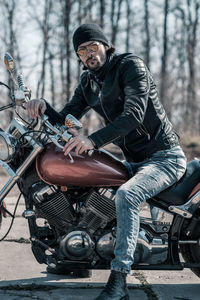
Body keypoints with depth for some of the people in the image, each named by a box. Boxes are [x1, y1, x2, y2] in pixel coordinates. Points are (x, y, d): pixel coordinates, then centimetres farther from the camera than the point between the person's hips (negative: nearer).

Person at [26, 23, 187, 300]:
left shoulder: (130, 64, -12)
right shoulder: (88, 83, 12)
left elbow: (134, 114, -25)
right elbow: (66, 120, 8)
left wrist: (93, 140, -36)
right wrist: (44, 108, -14)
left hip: (165, 156, -9)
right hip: (135, 161, 9)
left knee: (126, 195, -33)